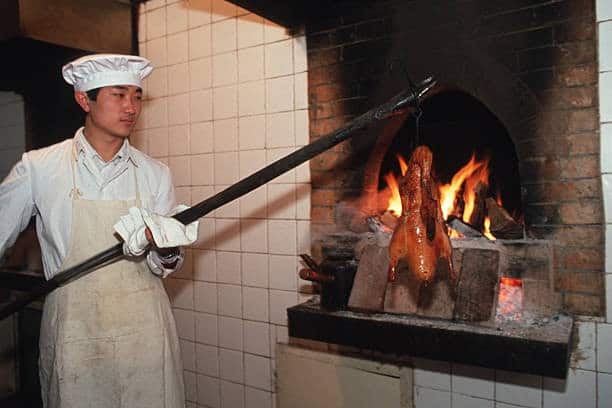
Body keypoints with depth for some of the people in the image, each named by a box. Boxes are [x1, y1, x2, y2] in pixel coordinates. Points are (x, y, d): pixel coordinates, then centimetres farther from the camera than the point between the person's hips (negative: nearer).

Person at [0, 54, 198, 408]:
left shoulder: (155, 174, 1)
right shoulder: (38, 168, -4)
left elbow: (165, 266, 4)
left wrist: (167, 251, -17)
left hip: (145, 332, 2)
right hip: (73, 333, -1)